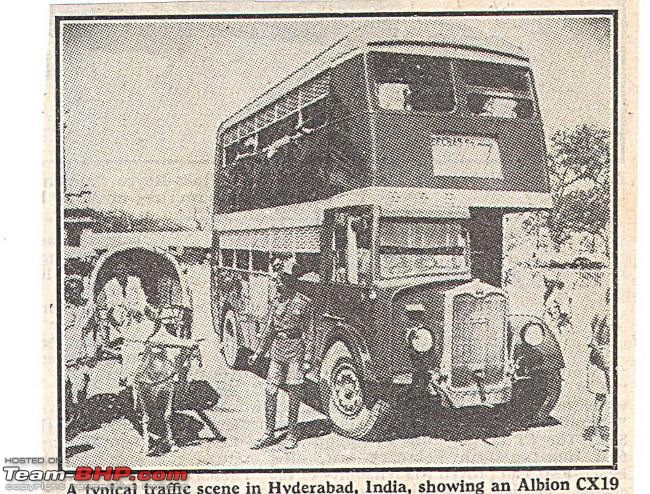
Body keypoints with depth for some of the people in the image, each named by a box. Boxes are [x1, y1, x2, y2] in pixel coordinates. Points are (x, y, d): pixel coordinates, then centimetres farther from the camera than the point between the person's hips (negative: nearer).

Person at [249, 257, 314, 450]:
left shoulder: (304, 302, -9)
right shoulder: (278, 301, 7)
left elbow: (309, 333, -8)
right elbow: (269, 329, 14)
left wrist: (307, 359, -11)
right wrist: (258, 353, 14)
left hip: (295, 350, -5)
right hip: (277, 349, 5)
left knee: (293, 393, 2)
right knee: (270, 391, 4)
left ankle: (292, 434, 15)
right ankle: (269, 434, 14)